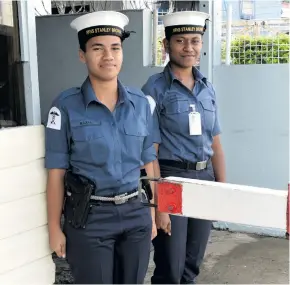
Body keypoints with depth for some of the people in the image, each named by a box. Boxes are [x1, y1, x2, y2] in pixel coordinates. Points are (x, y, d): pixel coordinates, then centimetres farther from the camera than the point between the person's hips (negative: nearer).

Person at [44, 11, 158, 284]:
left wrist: (152, 215, 9)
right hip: (89, 218, -3)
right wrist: (55, 227, -5)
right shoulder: (66, 105, -9)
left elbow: (148, 164, 7)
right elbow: (56, 172, -7)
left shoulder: (140, 103, 1)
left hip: (136, 214, 4)